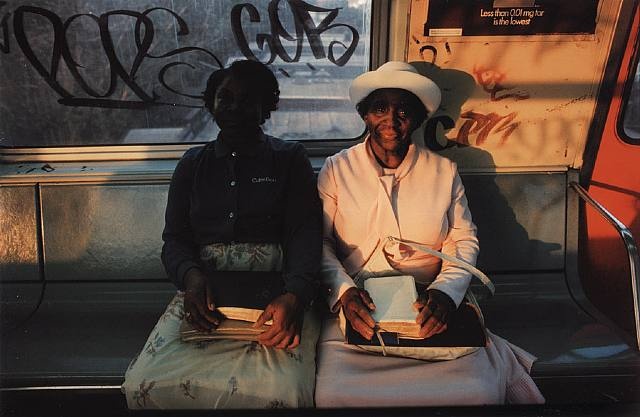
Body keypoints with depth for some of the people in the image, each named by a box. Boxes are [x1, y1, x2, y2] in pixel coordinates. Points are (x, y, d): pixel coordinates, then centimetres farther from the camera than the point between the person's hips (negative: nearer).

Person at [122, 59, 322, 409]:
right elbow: (174, 239, 13)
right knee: (142, 384, -21)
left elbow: (305, 232, -1)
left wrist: (296, 295, -22)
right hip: (205, 293, 3)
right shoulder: (192, 164, 19)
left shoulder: (290, 159, 11)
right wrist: (190, 276, -12)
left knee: (282, 391, -30)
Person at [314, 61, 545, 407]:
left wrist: (446, 291, -12)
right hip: (358, 309, 0)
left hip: (428, 311, 1)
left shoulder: (443, 171, 8)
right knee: (334, 392, -25)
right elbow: (319, 242, 0)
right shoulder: (337, 169, 4)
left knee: (480, 390, -21)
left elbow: (464, 240, 7)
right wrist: (343, 291, -19)